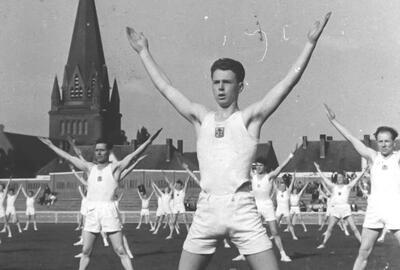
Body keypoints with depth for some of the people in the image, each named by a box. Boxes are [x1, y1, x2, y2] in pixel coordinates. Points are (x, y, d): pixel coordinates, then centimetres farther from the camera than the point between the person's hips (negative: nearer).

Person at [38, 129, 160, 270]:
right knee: (85, 251, 9)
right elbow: (68, 157, 20)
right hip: (91, 212, 4)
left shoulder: (115, 168, 2)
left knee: (120, 251, -3)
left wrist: (149, 140, -19)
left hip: (109, 210, -4)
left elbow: (133, 155, -8)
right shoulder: (89, 168, 14)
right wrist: (51, 145, 24)